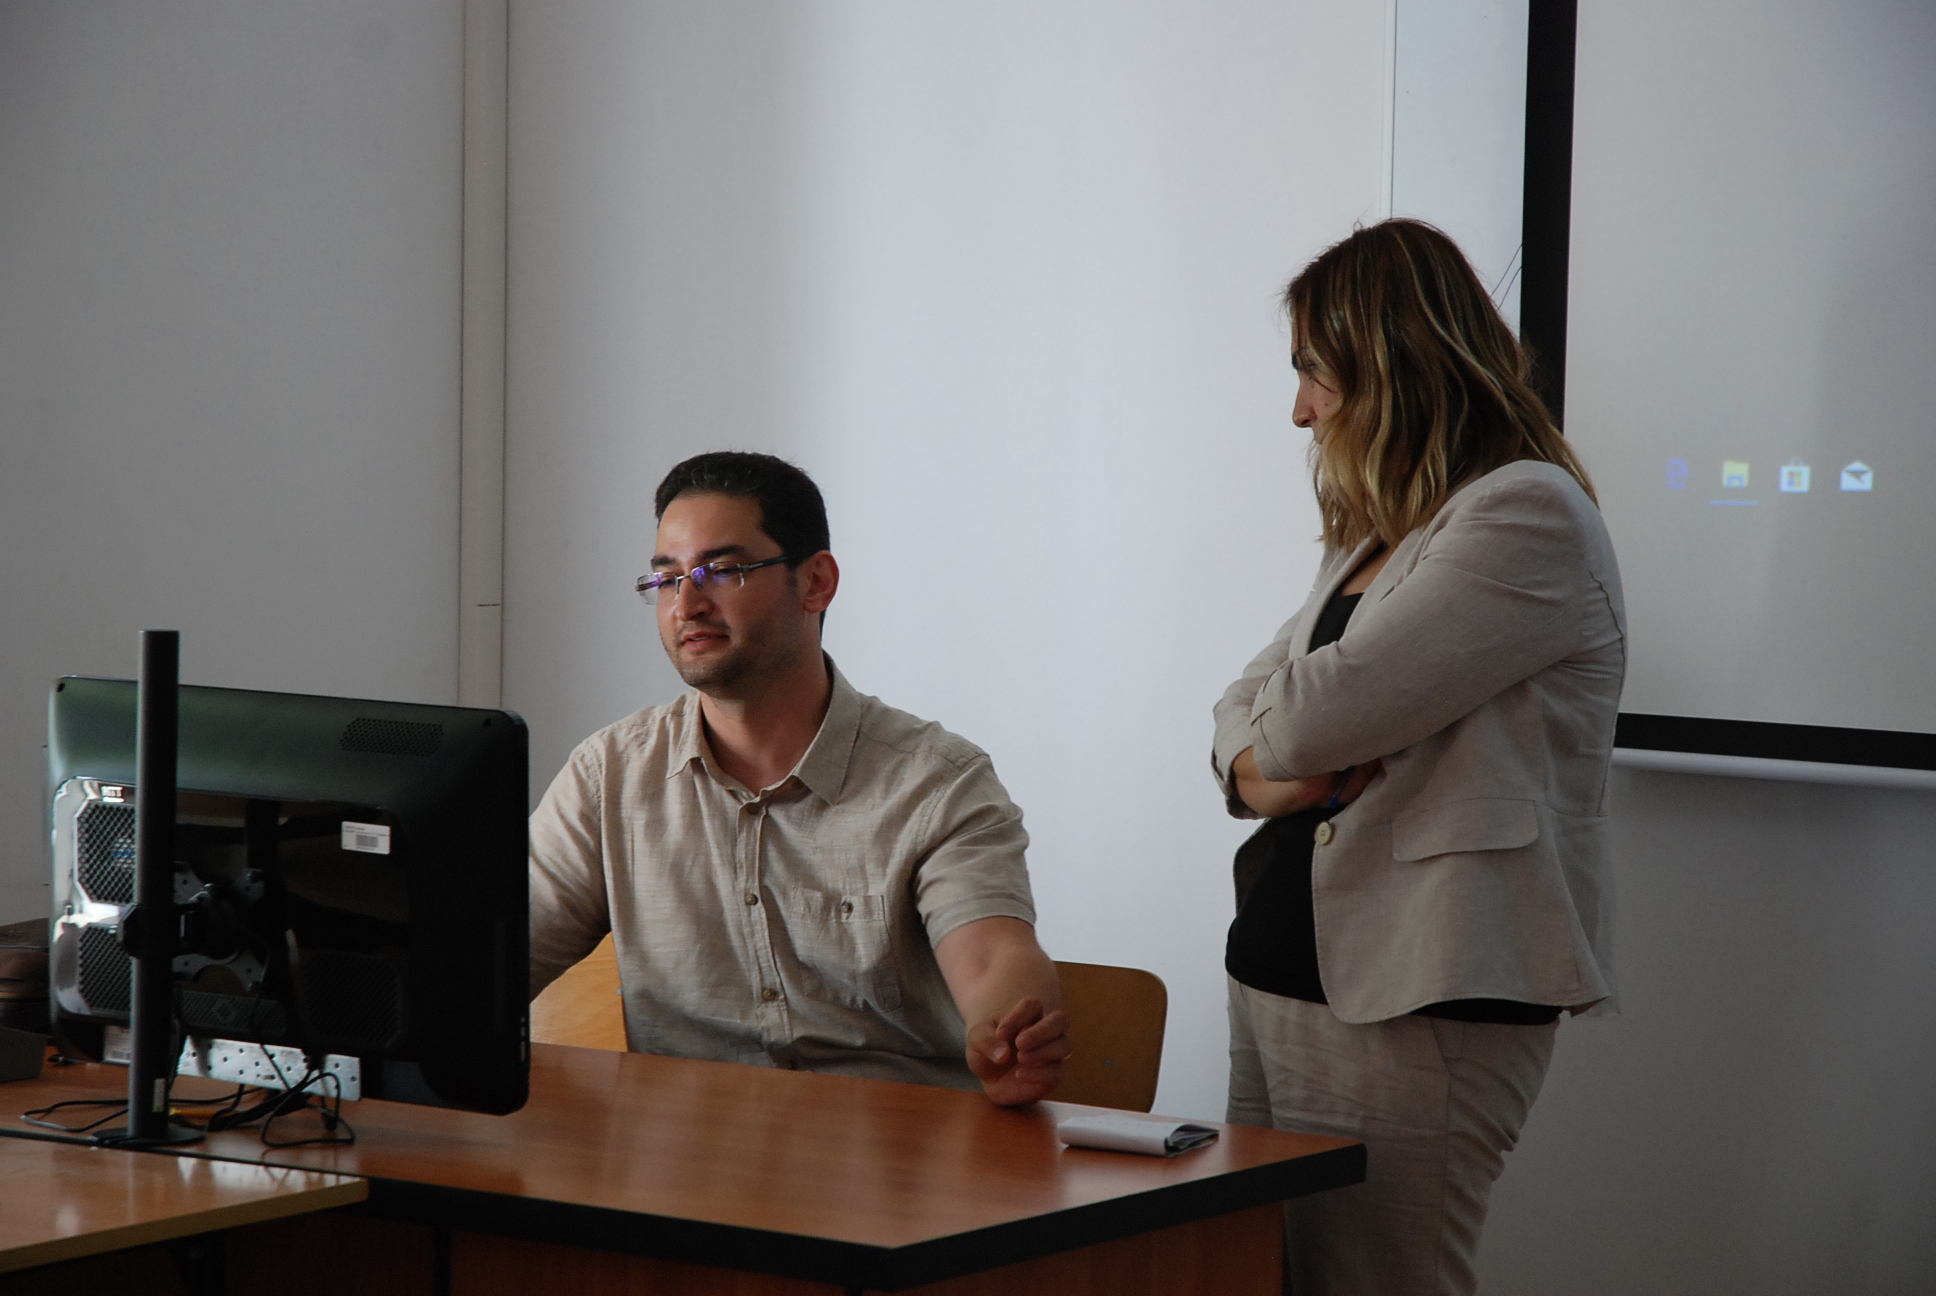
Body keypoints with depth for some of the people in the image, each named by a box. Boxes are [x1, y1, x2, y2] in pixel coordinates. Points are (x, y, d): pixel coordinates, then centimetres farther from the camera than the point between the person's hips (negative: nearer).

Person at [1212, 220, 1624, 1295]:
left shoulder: (1530, 516, -12)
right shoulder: (1372, 543, 19)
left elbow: (1319, 711, -20)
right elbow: (1244, 714, 20)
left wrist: (1277, 736, 4)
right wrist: (1267, 777, -4)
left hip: (1414, 1013, -9)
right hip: (1276, 979, 9)